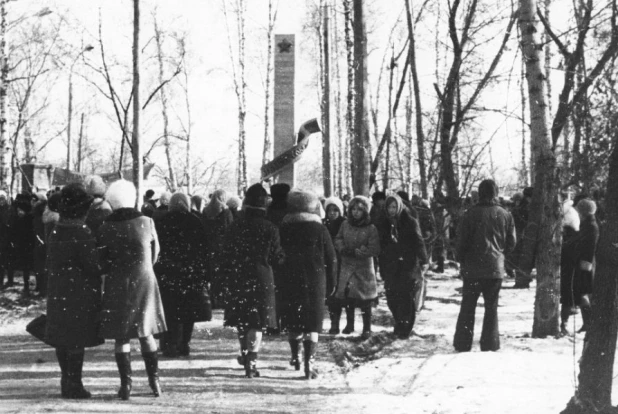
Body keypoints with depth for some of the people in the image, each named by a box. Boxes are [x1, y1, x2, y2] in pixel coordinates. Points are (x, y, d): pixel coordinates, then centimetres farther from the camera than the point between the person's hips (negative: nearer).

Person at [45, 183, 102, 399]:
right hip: (81, 292, -7)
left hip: (57, 291, 8)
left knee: (62, 337, 13)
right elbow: (93, 265, -18)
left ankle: (67, 381, 22)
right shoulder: (82, 234, -17)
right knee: (77, 339, -2)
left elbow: (49, 263, 12)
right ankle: (74, 384, -1)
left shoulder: (55, 232, 6)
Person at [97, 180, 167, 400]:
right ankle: (154, 381, 12)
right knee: (146, 333, 13)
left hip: (117, 284, -1)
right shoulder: (147, 222, -5)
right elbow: (154, 254, 6)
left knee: (121, 336, 5)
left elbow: (102, 263, -2)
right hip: (145, 282, 2)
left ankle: (126, 384, 1)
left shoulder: (105, 228, -8)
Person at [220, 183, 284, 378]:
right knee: (257, 322, -1)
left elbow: (226, 254, 2)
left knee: (242, 320, 19)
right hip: (262, 279, -3)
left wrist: (227, 275, 11)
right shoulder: (270, 229, -8)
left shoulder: (235, 226, -2)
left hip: (237, 279, 3)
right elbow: (277, 258, -5)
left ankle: (245, 353, 36)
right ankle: (251, 362, -10)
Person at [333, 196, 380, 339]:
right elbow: (338, 240, 11)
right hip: (347, 266, 4)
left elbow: (374, 250, -13)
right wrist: (344, 249, -10)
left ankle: (367, 328, 8)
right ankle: (349, 324, 26)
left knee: (365, 300, -1)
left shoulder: (371, 229, -9)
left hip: (364, 268, -4)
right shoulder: (345, 224, 5)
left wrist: (356, 252, -19)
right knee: (347, 296, 9)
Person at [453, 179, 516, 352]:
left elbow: (461, 240, -5)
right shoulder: (505, 215, 0)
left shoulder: (471, 213, -7)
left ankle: (462, 344, 5)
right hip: (495, 268, 1)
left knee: (468, 307, 6)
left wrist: (461, 260, 9)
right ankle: (490, 344, 7)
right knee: (491, 307, 9)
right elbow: (512, 242, 6)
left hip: (472, 268, -1)